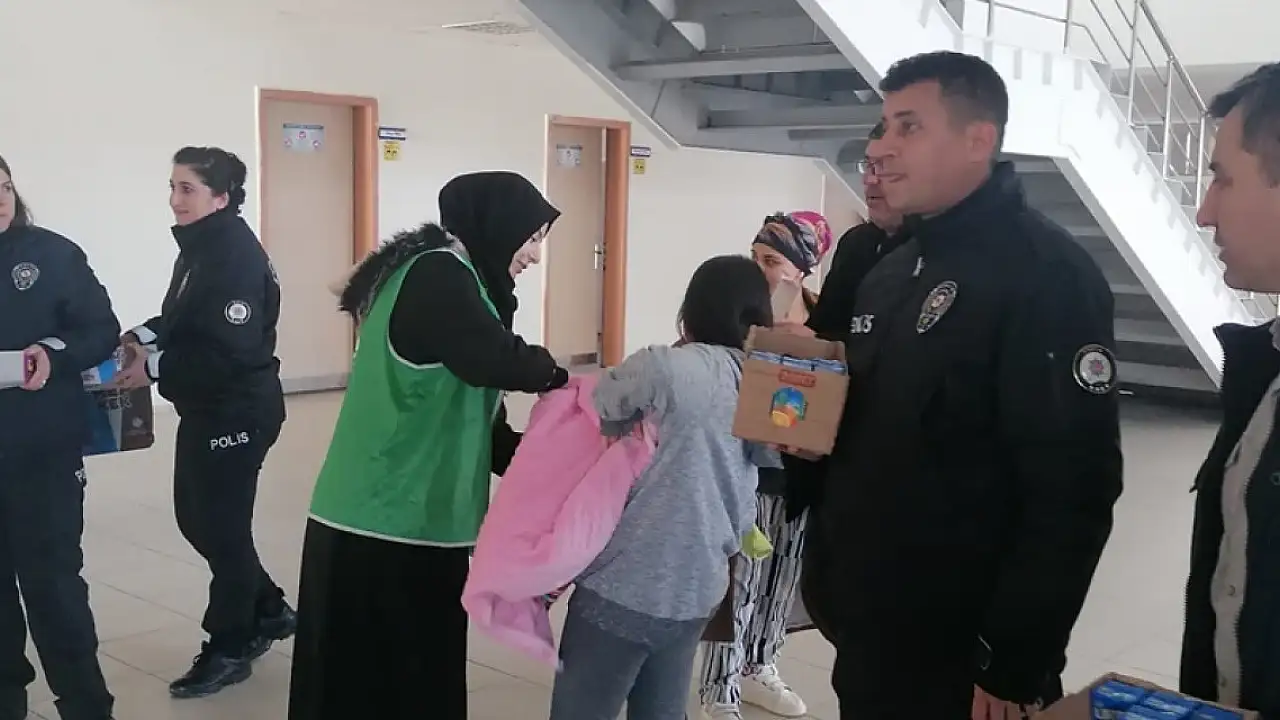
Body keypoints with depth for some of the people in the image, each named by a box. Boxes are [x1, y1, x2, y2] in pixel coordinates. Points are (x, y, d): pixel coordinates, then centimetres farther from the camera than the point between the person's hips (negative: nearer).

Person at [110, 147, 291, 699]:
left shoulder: (236, 256, -22)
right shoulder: (199, 247, 10)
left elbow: (230, 350, -27)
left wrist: (154, 368, -19)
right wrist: (144, 336, 1)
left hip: (235, 413, -10)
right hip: (205, 410, 10)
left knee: (223, 528, 2)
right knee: (196, 517, 18)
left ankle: (229, 649, 19)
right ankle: (267, 610, 33)